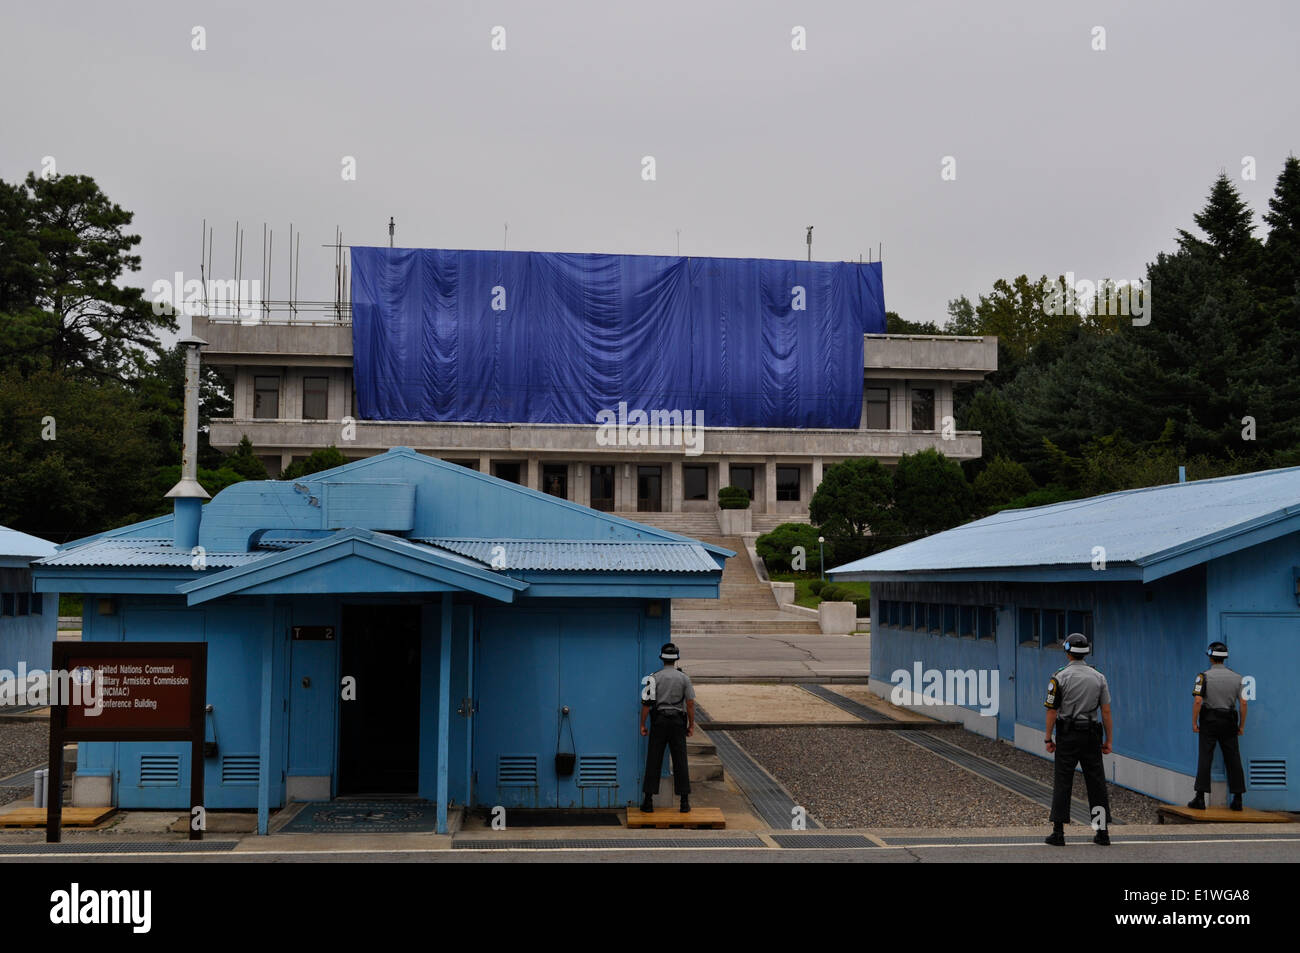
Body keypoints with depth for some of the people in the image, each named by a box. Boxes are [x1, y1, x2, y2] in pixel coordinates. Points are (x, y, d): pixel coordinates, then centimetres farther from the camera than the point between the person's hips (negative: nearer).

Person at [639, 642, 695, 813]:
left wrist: (642, 724, 2)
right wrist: (691, 725, 5)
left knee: (653, 761, 3)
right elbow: (690, 703, -3)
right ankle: (684, 802, 3)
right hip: (678, 722, 0)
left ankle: (648, 801, 3)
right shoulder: (684, 678, 0)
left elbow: (646, 703, -5)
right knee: (680, 761, 3)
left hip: (658, 721, 0)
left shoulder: (654, 677, -2)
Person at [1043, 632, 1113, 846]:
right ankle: (1103, 831, 9)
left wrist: (1048, 739, -1)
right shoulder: (1099, 677, 5)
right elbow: (1106, 712, 3)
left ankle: (1058, 831, -1)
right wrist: (1109, 740, 8)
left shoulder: (1060, 677, -6)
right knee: (1096, 782, 7)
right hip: (1091, 734, 3)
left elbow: (1052, 711, -7)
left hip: (1067, 734, -3)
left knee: (1062, 782, 0)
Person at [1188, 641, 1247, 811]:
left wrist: (1194, 722, -6)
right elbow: (1243, 703, 1)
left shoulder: (1204, 676, -7)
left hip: (1209, 721, -3)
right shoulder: (1236, 677, 4)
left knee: (1205, 758, -1)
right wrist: (1242, 726, 9)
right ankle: (1237, 799, 6)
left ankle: (1200, 798, -4)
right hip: (1229, 722, 3)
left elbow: (1198, 701, -14)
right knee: (1233, 759, 7)